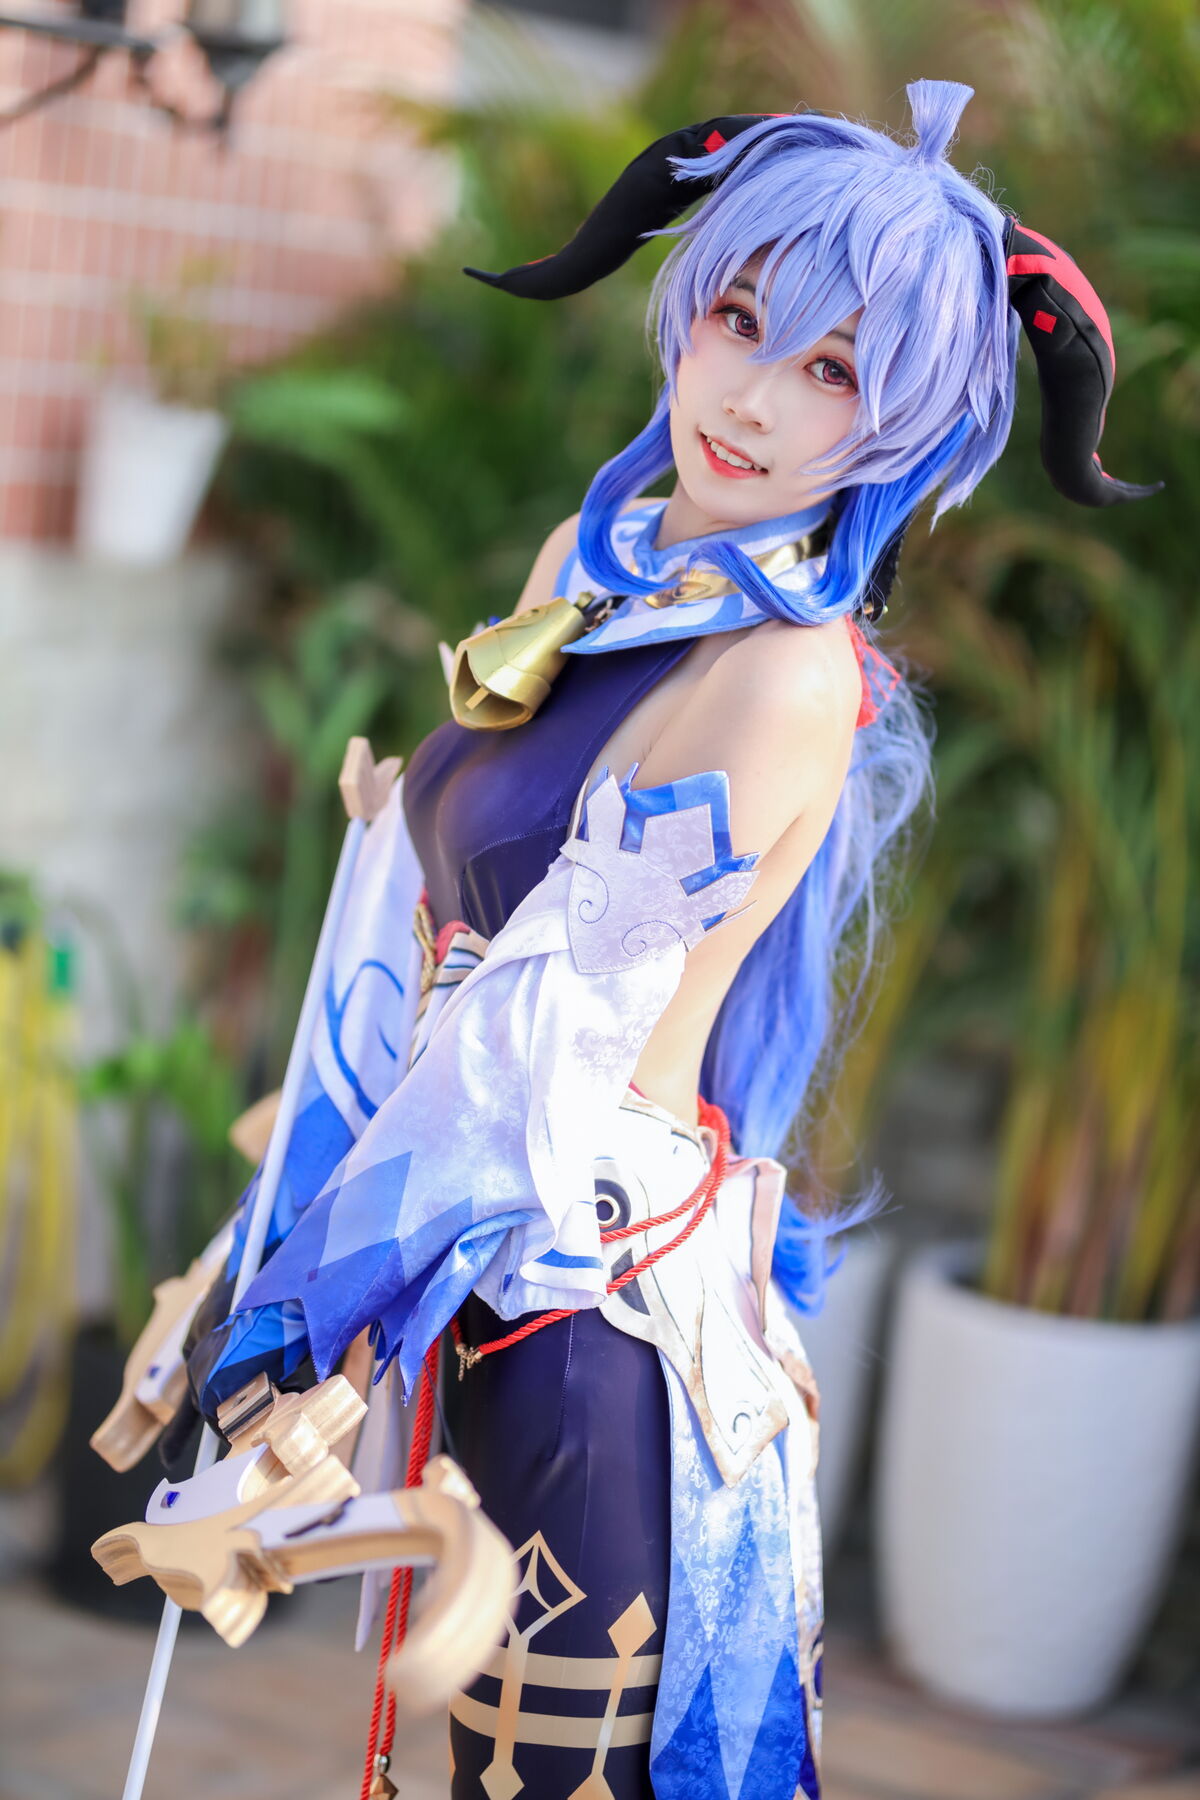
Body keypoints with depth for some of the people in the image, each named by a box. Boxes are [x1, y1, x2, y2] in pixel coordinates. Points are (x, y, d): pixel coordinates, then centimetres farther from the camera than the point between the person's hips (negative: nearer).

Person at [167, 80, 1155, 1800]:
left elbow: (563, 1024, -18)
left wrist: (314, 1281, -13)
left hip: (595, 1284, -7)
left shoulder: (793, 676, -19)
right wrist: (316, 1187, 15)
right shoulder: (595, 562, 6)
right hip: (474, 1236, 8)